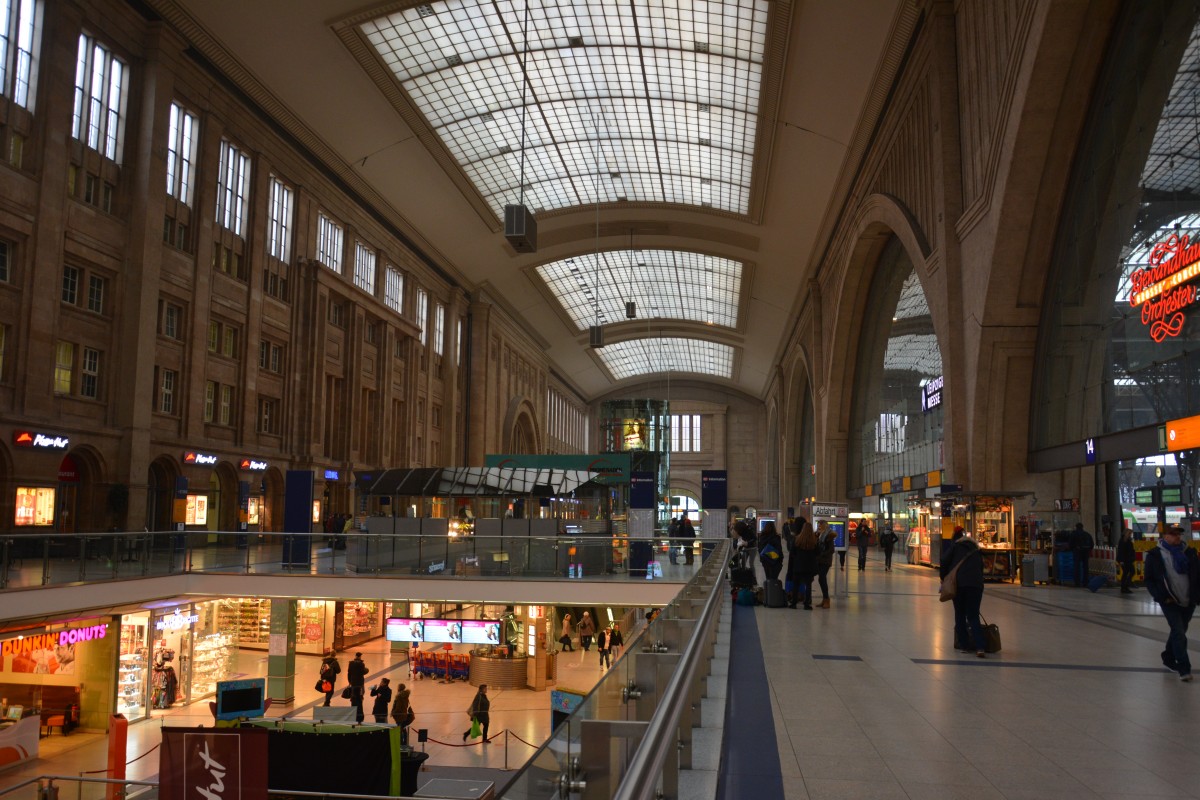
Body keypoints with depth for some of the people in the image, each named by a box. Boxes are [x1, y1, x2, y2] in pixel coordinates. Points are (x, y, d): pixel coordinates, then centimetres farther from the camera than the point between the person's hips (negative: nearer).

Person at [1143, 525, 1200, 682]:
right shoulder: (1155, 555, -5)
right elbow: (1149, 580, -2)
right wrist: (1161, 596, -12)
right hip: (1170, 603, -4)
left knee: (1178, 632, 16)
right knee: (1179, 633, -12)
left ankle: (1169, 658, 35)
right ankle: (1184, 669, -9)